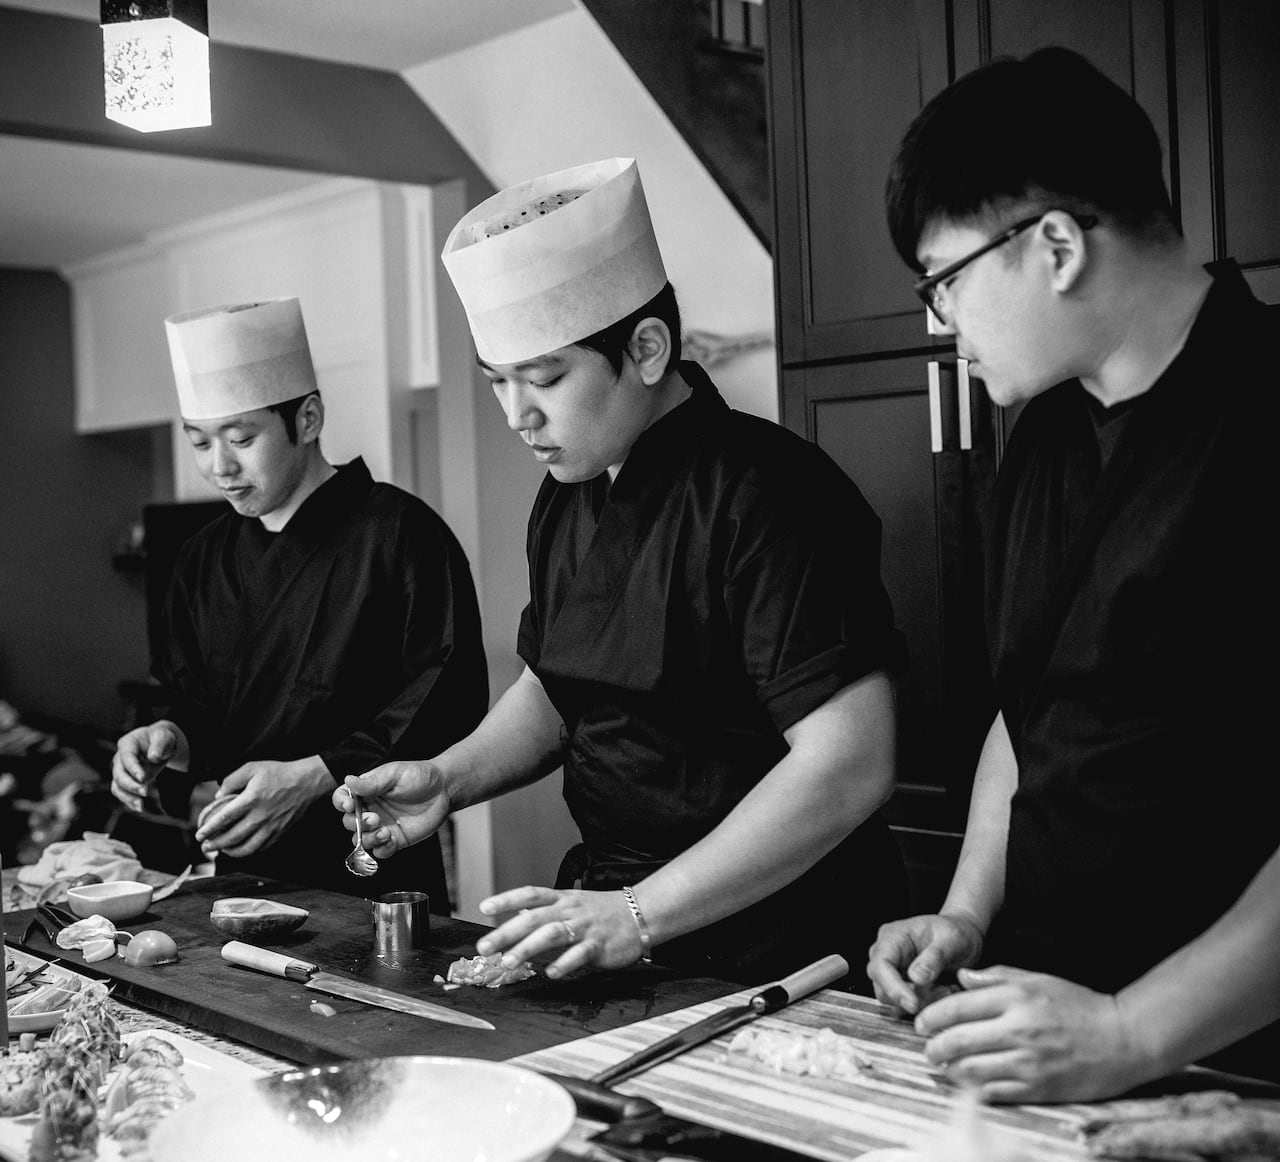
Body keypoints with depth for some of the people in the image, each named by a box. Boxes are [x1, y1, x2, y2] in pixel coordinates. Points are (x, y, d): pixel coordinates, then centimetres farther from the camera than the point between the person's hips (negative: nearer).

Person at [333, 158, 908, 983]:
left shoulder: (765, 495, -18)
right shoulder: (567, 499, 8)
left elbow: (850, 765, -23)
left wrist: (640, 914, -23)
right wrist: (449, 779, 4)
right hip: (607, 903, 6)